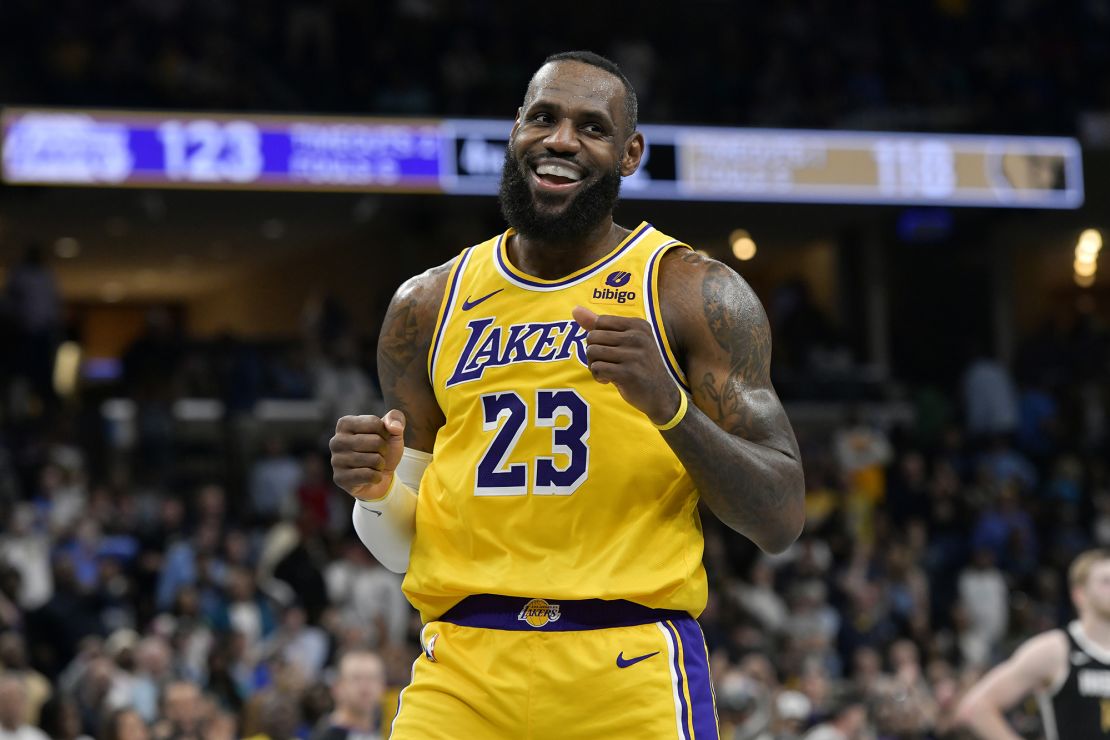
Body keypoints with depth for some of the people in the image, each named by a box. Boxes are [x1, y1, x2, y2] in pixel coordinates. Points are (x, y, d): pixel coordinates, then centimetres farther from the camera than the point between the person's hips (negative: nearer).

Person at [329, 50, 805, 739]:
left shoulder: (694, 293, 0)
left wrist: (669, 404, -19)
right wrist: (379, 488, -5)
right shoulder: (428, 306, 12)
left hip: (631, 676, -3)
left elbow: (781, 520, -5)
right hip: (462, 674, 3)